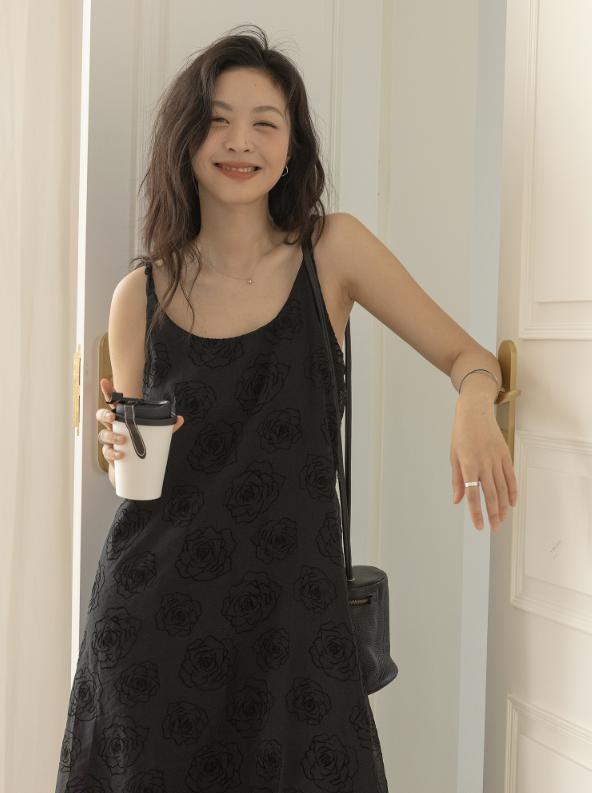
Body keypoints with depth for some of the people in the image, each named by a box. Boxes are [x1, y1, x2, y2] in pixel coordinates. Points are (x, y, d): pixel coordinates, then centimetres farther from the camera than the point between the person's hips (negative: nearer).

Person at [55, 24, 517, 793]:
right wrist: (119, 449, -13)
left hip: (290, 609, -1)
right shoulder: (139, 296, 1)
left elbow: (466, 354, 2)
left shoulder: (333, 249, -2)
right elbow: (126, 467, 10)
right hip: (153, 613, 1)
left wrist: (476, 400, -21)